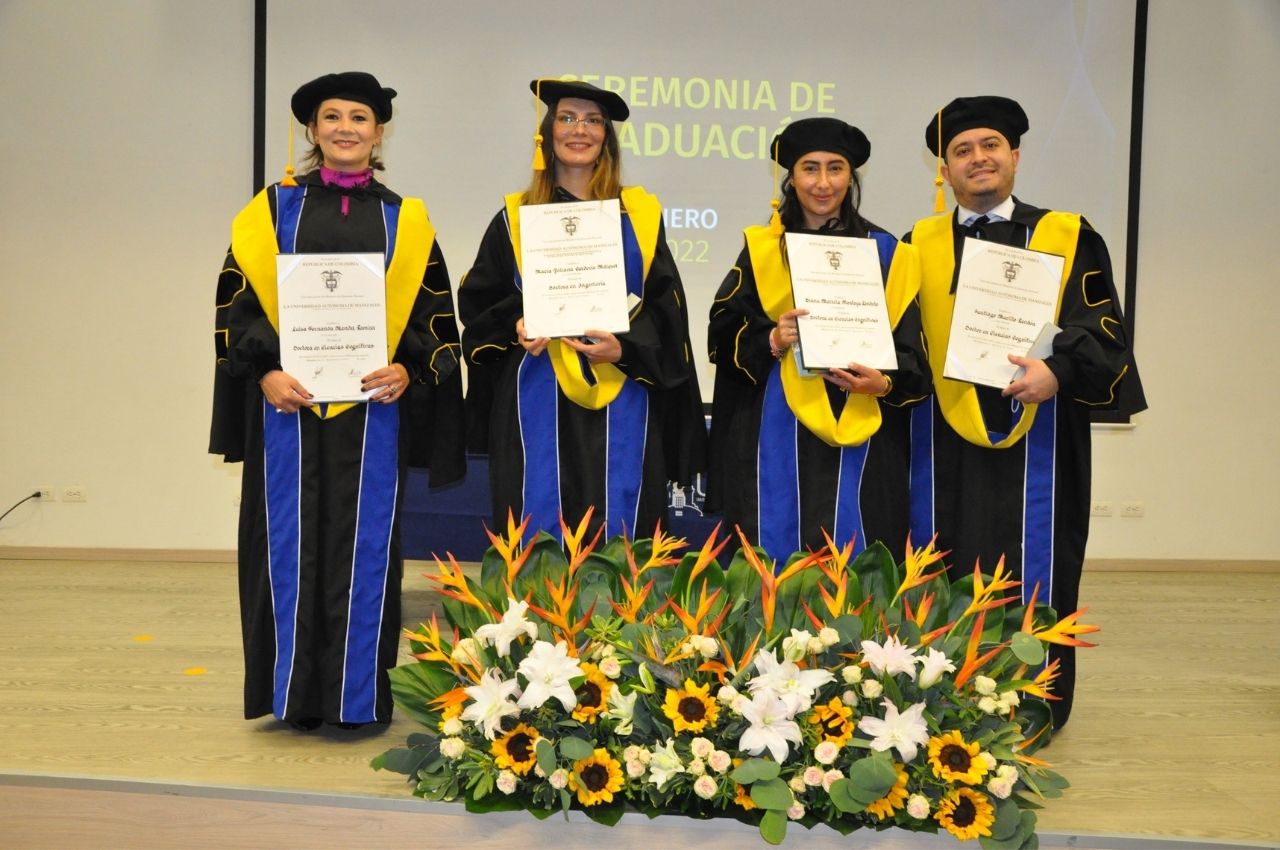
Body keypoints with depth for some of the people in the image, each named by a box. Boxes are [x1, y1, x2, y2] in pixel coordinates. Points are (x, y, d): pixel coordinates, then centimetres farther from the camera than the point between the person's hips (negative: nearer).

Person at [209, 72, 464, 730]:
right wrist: (265, 371, -10)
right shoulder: (273, 209, 8)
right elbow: (236, 303, 5)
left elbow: (435, 314, 7)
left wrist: (407, 370, -10)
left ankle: (358, 694, 13)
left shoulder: (405, 220, 10)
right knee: (292, 544, 3)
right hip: (289, 404, 0)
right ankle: (296, 692, 15)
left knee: (364, 546, 2)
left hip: (372, 409, 0)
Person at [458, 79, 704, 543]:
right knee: (538, 533, 1)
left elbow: (666, 308, 4)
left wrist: (625, 348, -13)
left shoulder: (639, 214, 9)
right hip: (538, 402, 0)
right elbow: (478, 301, 10)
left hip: (620, 405, 0)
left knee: (620, 532, 1)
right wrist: (515, 326, -10)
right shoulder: (515, 216, 9)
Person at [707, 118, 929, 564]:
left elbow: (911, 353, 4)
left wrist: (884, 382, -16)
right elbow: (723, 336, 3)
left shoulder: (885, 253, 7)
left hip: (860, 446, 0)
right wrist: (772, 342, -16)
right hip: (778, 440, 0)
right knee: (775, 557, 3)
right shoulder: (762, 249, 7)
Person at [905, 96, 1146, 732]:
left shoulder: (1067, 238, 5)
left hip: (1035, 441, -1)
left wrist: (1058, 369, -22)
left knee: (1029, 567, 4)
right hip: (945, 443, 2)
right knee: (946, 575, 6)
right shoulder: (920, 244, 11)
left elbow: (1101, 325, -4)